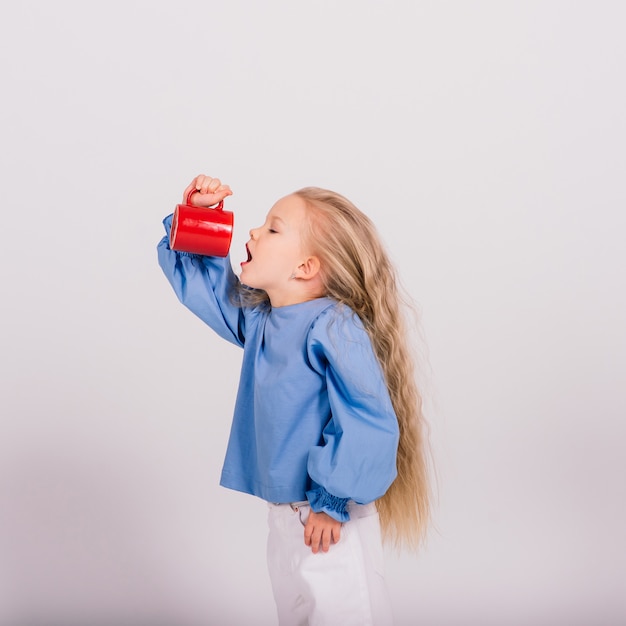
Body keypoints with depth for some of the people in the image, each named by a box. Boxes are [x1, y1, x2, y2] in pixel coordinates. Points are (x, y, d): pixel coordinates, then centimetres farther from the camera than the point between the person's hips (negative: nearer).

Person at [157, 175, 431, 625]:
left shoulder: (334, 329, -22)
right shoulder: (259, 318, 3)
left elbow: (366, 422, -26)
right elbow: (205, 284, 16)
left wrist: (333, 503, -20)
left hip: (330, 522, -8)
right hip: (284, 511, 8)